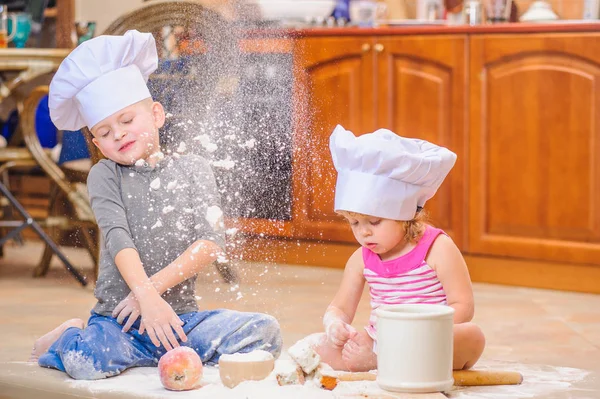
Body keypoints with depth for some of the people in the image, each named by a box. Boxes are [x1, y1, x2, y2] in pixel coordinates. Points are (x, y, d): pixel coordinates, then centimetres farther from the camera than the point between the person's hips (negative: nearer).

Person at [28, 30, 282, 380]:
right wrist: (146, 296, -26)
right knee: (86, 363, -33)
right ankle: (70, 337, 5)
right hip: (118, 318, -2)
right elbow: (118, 238, -10)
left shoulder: (193, 170, 8)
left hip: (181, 315, 2)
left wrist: (156, 285, -15)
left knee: (265, 332, -20)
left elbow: (212, 242, -3)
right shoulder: (105, 175, 6)